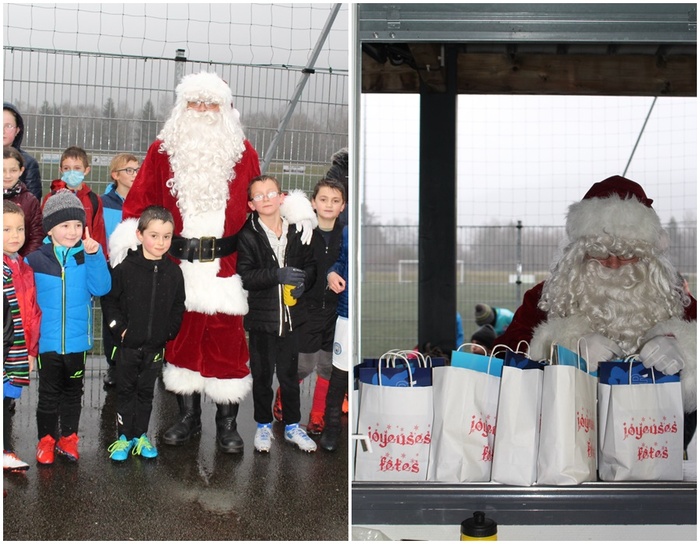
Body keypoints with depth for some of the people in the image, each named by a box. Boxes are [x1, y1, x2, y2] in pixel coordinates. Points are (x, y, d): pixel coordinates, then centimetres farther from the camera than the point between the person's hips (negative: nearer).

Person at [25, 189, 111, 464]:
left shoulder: (88, 257, -3)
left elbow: (101, 288, -15)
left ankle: (69, 437, 32)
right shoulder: (35, 260, -7)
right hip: (47, 341, -1)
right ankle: (46, 439, 28)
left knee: (73, 391, 16)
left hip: (77, 341, 2)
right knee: (49, 393, 11)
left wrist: (95, 255, -24)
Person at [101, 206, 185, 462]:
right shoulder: (125, 268, -10)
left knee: (146, 392, 13)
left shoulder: (174, 272, -1)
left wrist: (169, 332, 1)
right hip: (128, 344, -2)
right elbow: (109, 299, -4)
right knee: (126, 391, 8)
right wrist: (119, 328, -10)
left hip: (156, 346, 2)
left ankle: (141, 436, 25)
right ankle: (124, 437, 20)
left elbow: (178, 306, 9)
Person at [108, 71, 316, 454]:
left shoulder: (242, 152, 7)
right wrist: (128, 232, -11)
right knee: (181, 336, 11)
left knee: (227, 340, 1)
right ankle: (188, 417, 27)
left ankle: (227, 424, 14)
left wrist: (294, 208, -1)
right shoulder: (163, 150, 6)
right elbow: (141, 197, 5)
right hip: (178, 264, 1)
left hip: (224, 267, -1)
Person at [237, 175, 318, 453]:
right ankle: (263, 425, 29)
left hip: (291, 315, 2)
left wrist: (304, 279, -12)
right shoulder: (248, 236, -8)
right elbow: (245, 277, -15)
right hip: (261, 317, -2)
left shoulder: (296, 231, 1)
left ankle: (292, 426, 29)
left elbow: (311, 263, 10)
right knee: (262, 375, 12)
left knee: (290, 373, 14)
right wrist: (278, 275, -27)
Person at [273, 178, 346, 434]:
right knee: (304, 365, 1)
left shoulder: (345, 235, 2)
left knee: (329, 366, 8)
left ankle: (317, 417, 25)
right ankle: (281, 401, 30)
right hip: (308, 308, -3)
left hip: (335, 309, 3)